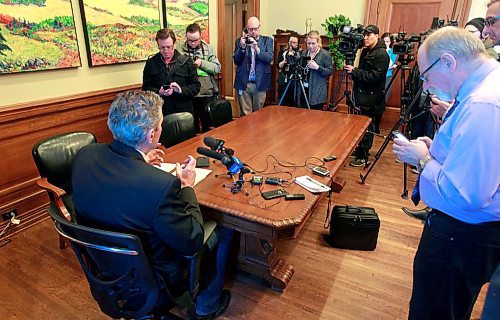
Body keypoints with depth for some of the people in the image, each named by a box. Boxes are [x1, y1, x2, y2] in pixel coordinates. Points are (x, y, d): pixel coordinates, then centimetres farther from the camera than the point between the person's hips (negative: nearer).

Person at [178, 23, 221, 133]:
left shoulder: (208, 48, 5)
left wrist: (202, 63, -14)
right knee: (192, 125, 11)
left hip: (207, 94, 1)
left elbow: (217, 68, -2)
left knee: (208, 125, 11)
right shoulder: (180, 50, 1)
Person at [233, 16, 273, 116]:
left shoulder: (267, 40, 6)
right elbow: (236, 61, 0)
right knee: (245, 115, 1)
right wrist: (242, 47, -15)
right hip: (244, 83, 0)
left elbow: (270, 58, -8)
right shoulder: (240, 41, 7)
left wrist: (256, 48, -21)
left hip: (260, 83, 0)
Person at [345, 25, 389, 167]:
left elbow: (375, 76, -22)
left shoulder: (381, 54, -13)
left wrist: (355, 71, -20)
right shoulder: (365, 51, 14)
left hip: (372, 99, -8)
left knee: (367, 128, -2)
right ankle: (359, 149, 28)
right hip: (362, 95, 8)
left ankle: (363, 157, 7)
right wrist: (353, 71, 3)